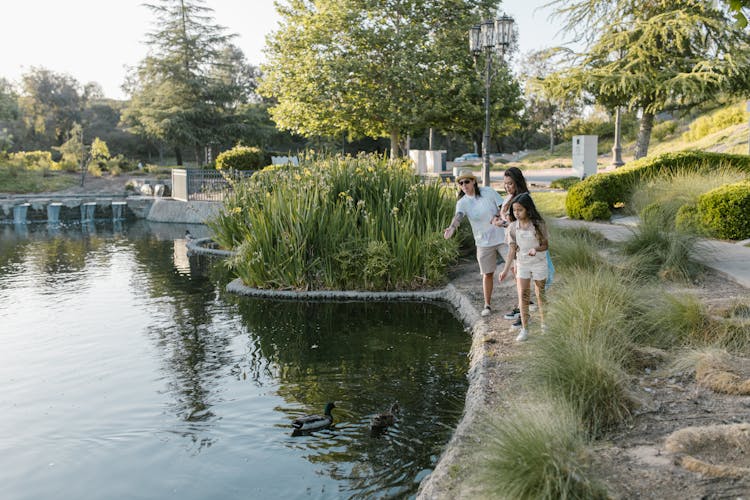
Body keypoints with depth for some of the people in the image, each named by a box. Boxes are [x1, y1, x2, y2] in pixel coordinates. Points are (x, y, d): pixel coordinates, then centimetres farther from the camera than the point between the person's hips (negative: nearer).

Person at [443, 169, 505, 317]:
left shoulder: (488, 192, -7)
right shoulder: (462, 202, -8)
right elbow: (458, 216, -28)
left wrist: (497, 217, -24)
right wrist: (452, 227, -50)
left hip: (502, 236, -1)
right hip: (484, 242, 1)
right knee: (487, 273, 7)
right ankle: (487, 305, 21)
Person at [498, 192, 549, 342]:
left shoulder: (538, 225, -15)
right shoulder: (513, 227, -8)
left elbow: (546, 245, -8)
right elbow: (512, 250, -4)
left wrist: (536, 249, -31)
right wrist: (506, 270, -6)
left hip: (539, 264, -2)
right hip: (522, 264, 2)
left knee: (541, 294, 11)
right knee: (523, 295, -2)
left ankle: (544, 324, 29)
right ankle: (524, 329, 5)